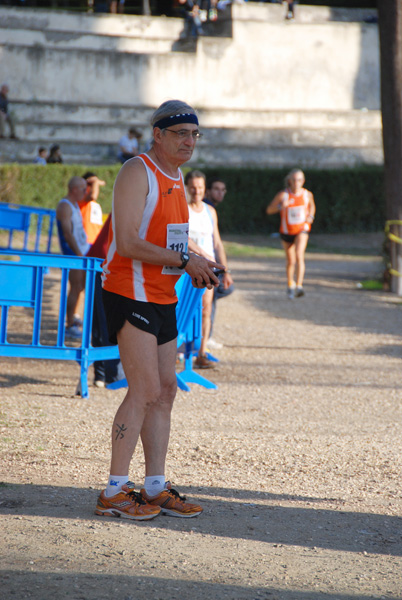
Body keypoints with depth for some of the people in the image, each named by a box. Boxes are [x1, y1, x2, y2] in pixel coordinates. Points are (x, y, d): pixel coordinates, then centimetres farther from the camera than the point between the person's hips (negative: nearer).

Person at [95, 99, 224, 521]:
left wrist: (195, 266, 6)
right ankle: (114, 493, -6)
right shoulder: (137, 173, -13)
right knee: (145, 391, -12)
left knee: (165, 390, 9)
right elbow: (128, 243, -22)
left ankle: (155, 489, 15)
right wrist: (183, 260, -21)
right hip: (130, 293, -9)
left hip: (163, 297, 9)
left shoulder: (176, 178, 16)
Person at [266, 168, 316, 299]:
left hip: (302, 230, 0)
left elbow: (312, 206, 18)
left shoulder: (307, 194, -5)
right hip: (287, 231, 0)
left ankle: (299, 286, -29)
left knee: (299, 255, -24)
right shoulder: (283, 195, -12)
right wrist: (280, 206, -31)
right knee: (290, 261, 13)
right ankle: (290, 284, 39)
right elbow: (269, 210, -12)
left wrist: (311, 216, -2)